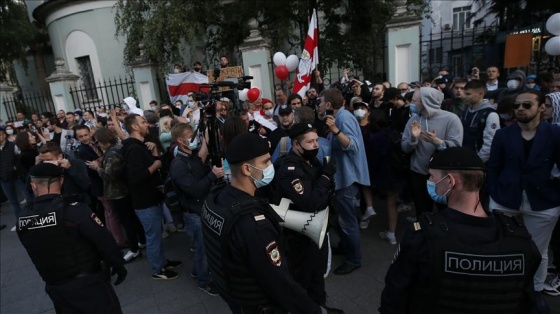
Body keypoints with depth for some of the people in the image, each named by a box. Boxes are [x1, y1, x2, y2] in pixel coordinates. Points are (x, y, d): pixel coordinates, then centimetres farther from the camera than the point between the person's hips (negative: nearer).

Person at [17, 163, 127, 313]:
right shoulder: (74, 210, -23)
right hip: (88, 285, -5)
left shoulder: (23, 220, -6)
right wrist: (118, 265, -4)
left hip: (56, 289, 5)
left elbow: (39, 250, 10)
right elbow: (105, 242, -19)